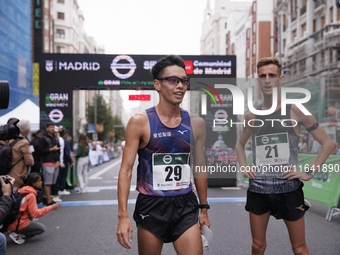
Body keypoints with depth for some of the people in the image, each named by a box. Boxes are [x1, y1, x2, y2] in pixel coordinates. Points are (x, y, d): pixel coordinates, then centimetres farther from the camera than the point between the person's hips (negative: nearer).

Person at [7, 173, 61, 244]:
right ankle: (17, 235, -3)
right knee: (42, 228, 7)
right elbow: (35, 214, -17)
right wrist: (51, 207, -11)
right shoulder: (31, 195, -18)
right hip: (18, 224, -8)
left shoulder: (23, 190, 7)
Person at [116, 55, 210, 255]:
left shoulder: (196, 124, 4)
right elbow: (126, 170, -8)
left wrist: (204, 209, 15)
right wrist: (123, 216, -15)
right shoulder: (140, 122, -7)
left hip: (185, 207, 3)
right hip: (151, 207, -2)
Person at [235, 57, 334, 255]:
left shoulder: (294, 110, -4)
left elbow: (328, 143, 1)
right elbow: (240, 145, 25)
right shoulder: (252, 116, 6)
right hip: (258, 188, 3)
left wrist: (309, 173, -6)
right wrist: (243, 167, 8)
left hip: (288, 187, -3)